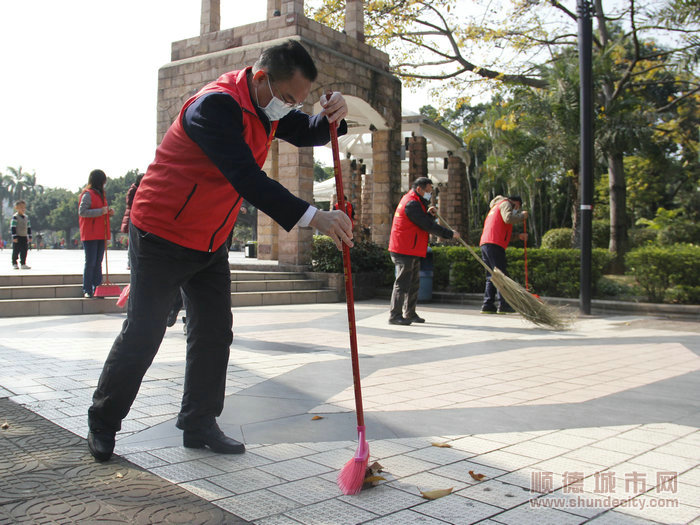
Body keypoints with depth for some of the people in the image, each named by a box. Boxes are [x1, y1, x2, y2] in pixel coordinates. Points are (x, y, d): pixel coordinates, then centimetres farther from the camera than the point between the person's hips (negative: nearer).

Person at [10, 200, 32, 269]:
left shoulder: (26, 217, 11)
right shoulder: (15, 217, -9)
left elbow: (29, 227, 17)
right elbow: (12, 227, -13)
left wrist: (30, 237, 13)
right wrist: (14, 237, -18)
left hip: (24, 237, 6)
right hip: (17, 237, -6)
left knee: (24, 251, 5)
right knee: (16, 251, -3)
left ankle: (23, 264, 11)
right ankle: (14, 264, 5)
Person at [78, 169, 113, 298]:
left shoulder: (100, 194, 19)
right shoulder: (88, 194, -8)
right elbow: (82, 211, -18)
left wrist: (108, 213, 6)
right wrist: (101, 211, -20)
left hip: (101, 235, 8)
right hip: (90, 235, -8)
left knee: (98, 263, 9)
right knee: (90, 262, -6)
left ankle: (97, 288, 13)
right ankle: (87, 290, 0)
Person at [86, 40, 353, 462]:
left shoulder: (269, 104, 1)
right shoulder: (215, 105, -27)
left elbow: (306, 133, 11)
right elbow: (249, 180, -37)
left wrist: (329, 117, -14)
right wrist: (313, 217, -42)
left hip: (212, 242, 8)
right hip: (163, 236, -8)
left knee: (215, 334, 8)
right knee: (142, 335, -1)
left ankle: (199, 424, 20)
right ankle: (102, 423, 18)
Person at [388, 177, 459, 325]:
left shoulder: (415, 202, 19)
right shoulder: (411, 203, -16)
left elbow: (424, 222, 19)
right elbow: (428, 226, -19)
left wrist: (429, 214, 1)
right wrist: (450, 234, -13)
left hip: (412, 251, 11)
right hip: (404, 251, -11)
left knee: (414, 283, 15)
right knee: (402, 282, -8)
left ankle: (410, 314, 23)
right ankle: (395, 315, -3)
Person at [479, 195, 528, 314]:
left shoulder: (496, 207, 34)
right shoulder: (506, 204, 5)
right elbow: (508, 218, -16)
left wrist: (519, 236, 26)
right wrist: (522, 216, 0)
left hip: (485, 244, 9)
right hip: (494, 245, -9)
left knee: (491, 277, 8)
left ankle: (488, 305, 3)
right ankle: (503, 305, -10)